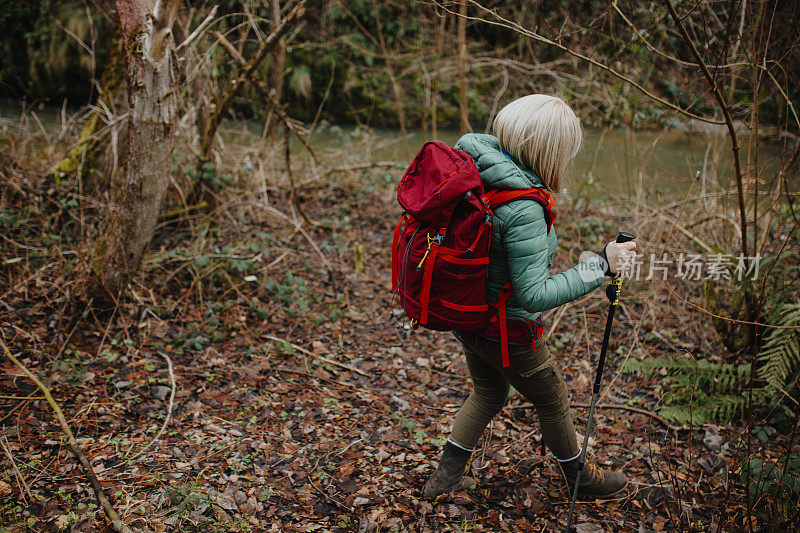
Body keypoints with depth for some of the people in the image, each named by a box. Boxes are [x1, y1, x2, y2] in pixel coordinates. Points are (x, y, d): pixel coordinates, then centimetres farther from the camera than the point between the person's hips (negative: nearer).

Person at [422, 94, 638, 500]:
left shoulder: (472, 163, -9)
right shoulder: (523, 210, -33)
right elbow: (534, 296, -29)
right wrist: (600, 266, -23)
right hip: (506, 331, -7)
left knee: (487, 394, 30)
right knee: (552, 402, 19)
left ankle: (446, 472, 35)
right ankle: (579, 478, 43)